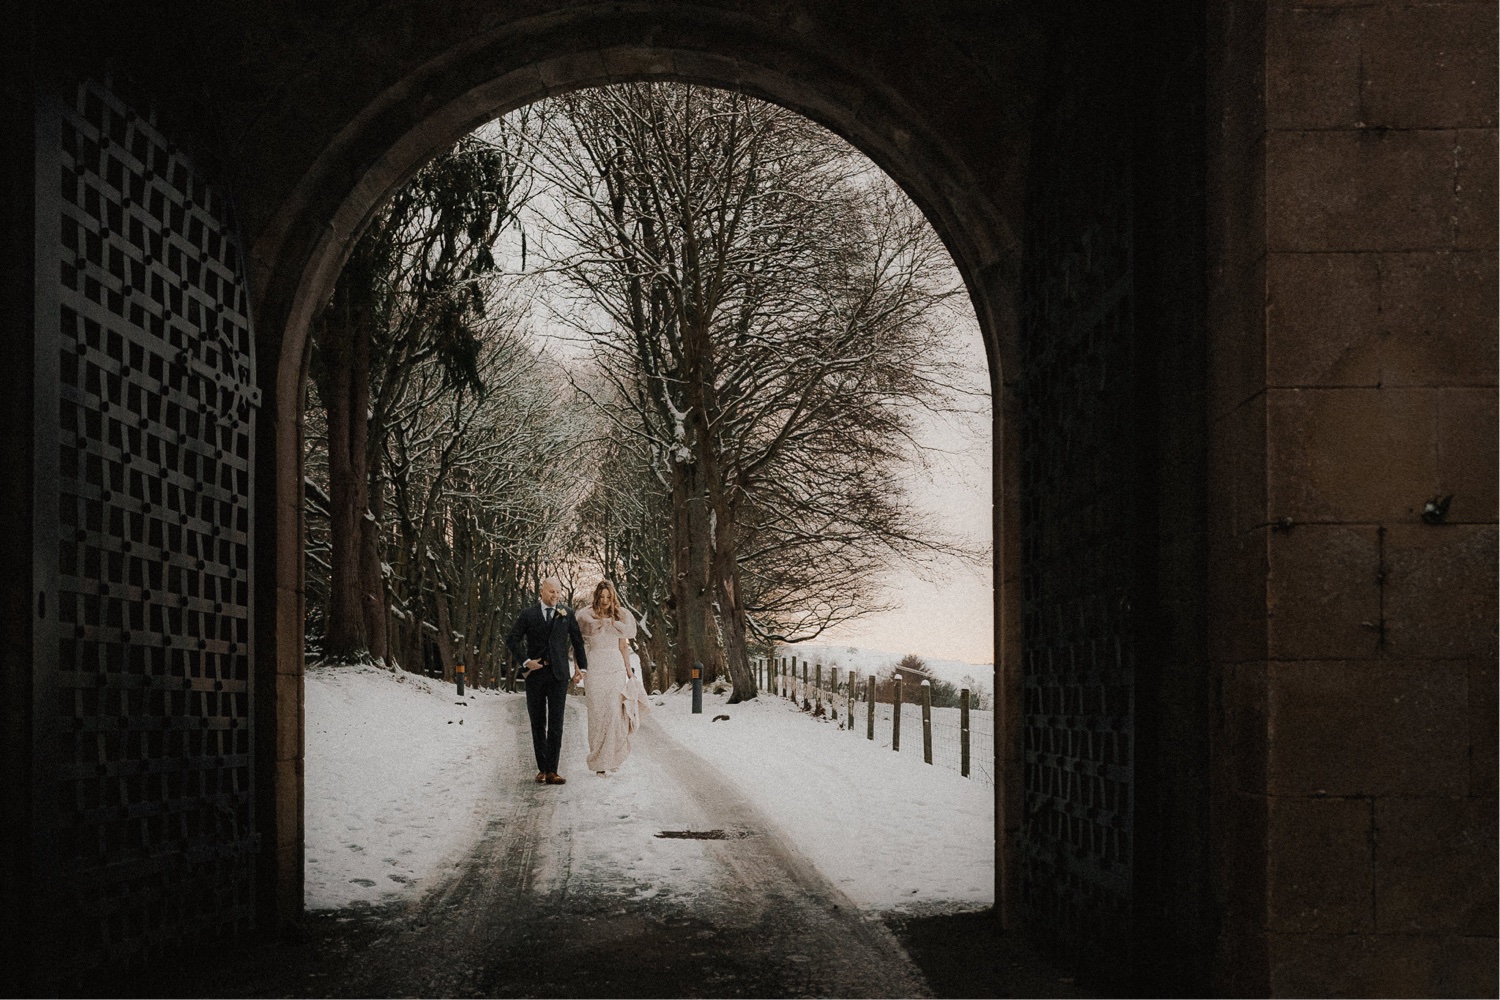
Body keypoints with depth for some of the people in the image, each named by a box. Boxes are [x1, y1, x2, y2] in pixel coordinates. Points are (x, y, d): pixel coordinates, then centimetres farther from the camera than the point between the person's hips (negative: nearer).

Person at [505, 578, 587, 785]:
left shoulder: (566, 615, 8)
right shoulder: (528, 615, 4)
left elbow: (578, 641, 16)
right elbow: (512, 640, 4)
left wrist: (582, 667, 12)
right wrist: (525, 661, -7)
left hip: (558, 675, 0)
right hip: (535, 673, 0)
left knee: (556, 723, -7)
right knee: (538, 723, 5)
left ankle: (552, 771, -8)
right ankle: (542, 769, 13)